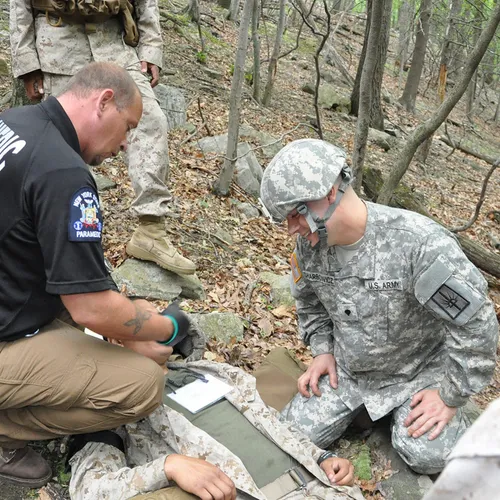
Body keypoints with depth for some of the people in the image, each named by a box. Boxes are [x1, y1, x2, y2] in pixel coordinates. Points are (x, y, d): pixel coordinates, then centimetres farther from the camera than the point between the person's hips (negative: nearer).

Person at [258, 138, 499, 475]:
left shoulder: (420, 243, -33)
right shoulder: (310, 244, -13)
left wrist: (451, 396, -16)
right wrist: (323, 350, -1)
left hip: (418, 371, -4)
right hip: (347, 369, 4)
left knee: (428, 456, -21)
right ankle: (363, 405, 23)